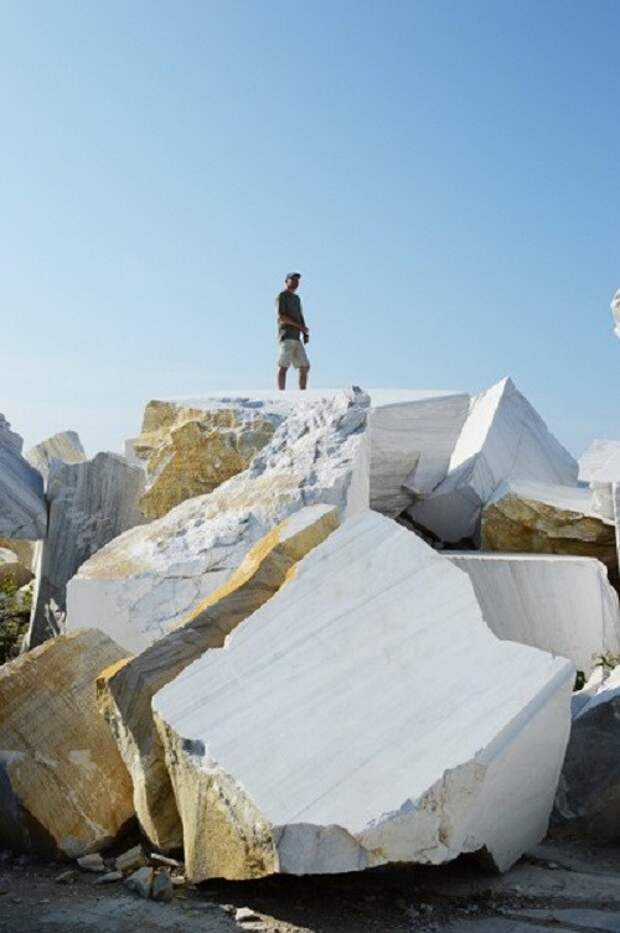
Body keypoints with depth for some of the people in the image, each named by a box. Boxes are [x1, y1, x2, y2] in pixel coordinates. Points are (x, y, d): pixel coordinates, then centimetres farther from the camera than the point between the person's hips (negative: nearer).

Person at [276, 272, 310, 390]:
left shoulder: (296, 298, 26)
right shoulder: (282, 296, 2)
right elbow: (281, 316, -11)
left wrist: (305, 332, 7)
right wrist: (299, 326, -12)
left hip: (297, 338, 8)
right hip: (286, 336, -8)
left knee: (305, 368, 3)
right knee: (283, 366, -13)